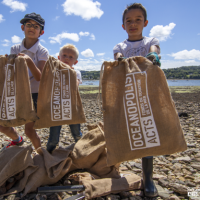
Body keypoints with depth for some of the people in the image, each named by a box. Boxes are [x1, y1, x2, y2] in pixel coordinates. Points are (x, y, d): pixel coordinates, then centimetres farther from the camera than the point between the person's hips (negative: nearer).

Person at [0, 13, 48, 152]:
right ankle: (17, 139, 41)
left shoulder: (42, 52, -9)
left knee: (29, 130, -3)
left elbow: (39, 77, -18)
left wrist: (29, 61, -33)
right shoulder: (15, 49, 3)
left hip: (34, 94, -5)